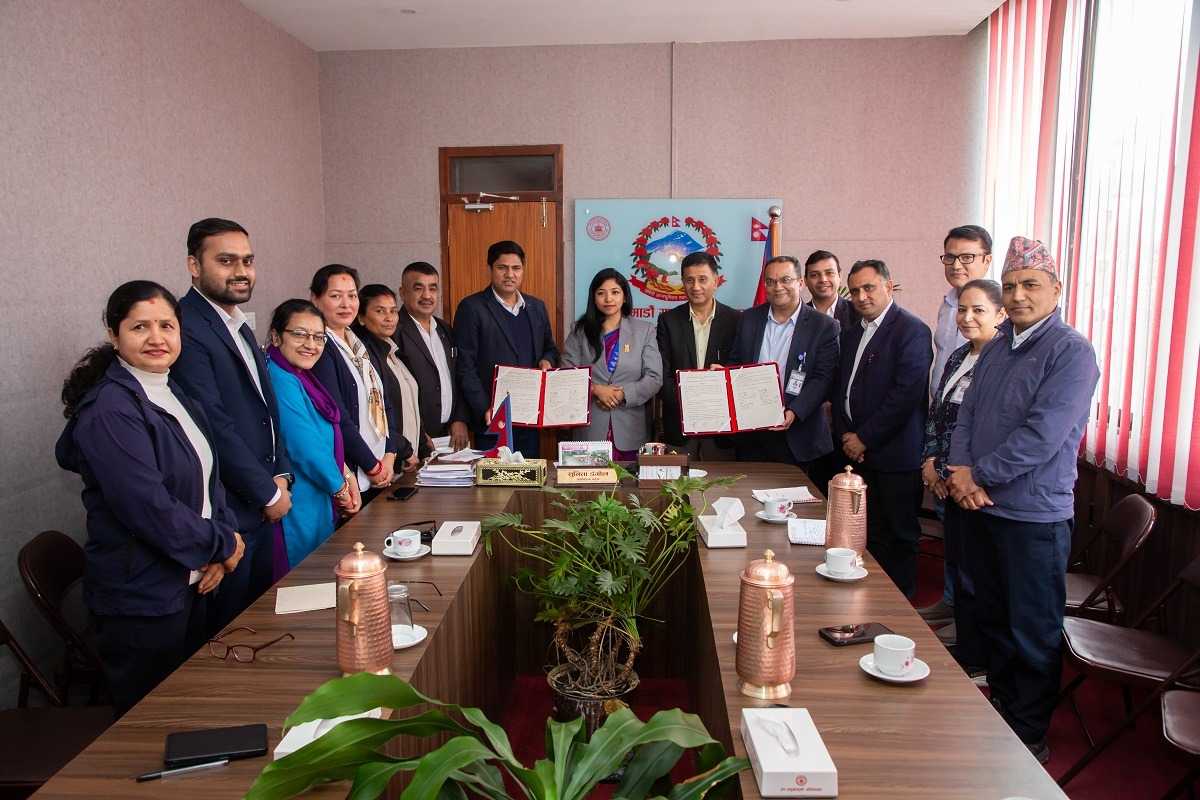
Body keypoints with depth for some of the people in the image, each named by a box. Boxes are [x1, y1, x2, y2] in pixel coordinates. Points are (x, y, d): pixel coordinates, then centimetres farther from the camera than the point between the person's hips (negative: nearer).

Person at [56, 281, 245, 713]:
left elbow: (207, 476, 11)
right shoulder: (109, 411, -20)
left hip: (190, 580, 8)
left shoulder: (175, 397, 7)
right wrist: (221, 546, -14)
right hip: (141, 597, -8)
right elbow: (149, 508, -26)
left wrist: (223, 540, -5)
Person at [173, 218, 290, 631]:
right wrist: (269, 492, -12)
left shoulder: (240, 328, 14)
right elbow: (214, 426, -21)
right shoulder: (187, 328, -17)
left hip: (261, 508, 9)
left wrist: (281, 475, 4)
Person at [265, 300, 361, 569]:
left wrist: (346, 474, 1)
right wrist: (341, 489, -8)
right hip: (298, 510, -9)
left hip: (318, 504, 9)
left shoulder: (299, 378, 9)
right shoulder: (281, 382, -20)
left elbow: (326, 436, 15)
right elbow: (305, 449, -22)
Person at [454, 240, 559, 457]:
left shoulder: (537, 307, 13)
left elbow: (550, 349, 24)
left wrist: (547, 360, 0)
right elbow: (465, 366, -8)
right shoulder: (471, 308, -4)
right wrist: (484, 409, -16)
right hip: (491, 422, -5)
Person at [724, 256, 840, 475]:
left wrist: (794, 412, -22)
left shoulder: (824, 326, -3)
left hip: (796, 436, -3)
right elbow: (735, 366, 12)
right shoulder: (748, 319, 8)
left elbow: (822, 378, -9)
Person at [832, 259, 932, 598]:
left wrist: (865, 438, -13)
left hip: (894, 455, -6)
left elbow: (906, 394, -17)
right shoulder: (851, 334, 16)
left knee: (898, 538, 4)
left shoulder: (912, 331, -9)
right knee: (869, 535, 10)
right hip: (857, 454, 6)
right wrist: (845, 435, 3)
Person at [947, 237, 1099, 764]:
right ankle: (1001, 710, 37)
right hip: (979, 506, 7)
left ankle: (1030, 736, 22)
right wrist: (960, 474, -7)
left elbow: (1042, 435, -21)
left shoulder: (1072, 352, -12)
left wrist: (977, 475, -14)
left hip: (1035, 515, -7)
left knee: (1033, 634, 5)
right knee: (986, 617, 18)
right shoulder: (995, 349, 11)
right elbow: (967, 415, 9)